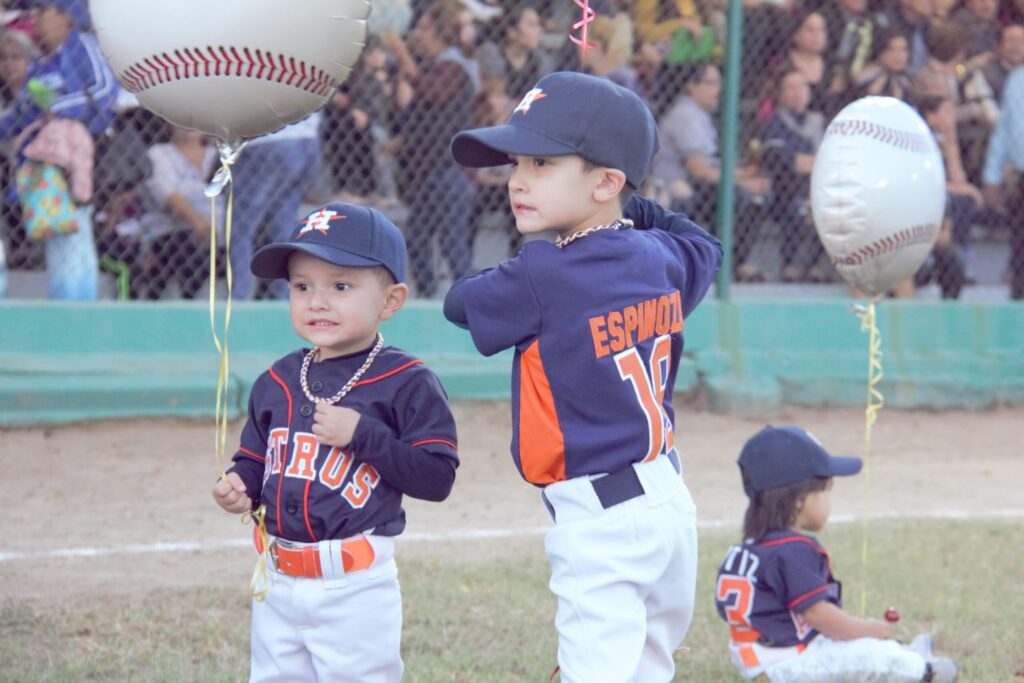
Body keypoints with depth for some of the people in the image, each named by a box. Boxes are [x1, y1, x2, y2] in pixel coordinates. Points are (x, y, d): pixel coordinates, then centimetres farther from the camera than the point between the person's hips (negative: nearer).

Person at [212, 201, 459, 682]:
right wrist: (240, 486, -4)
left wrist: (362, 435, -22)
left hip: (355, 588, -6)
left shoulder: (406, 384, -9)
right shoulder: (277, 383, 8)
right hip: (278, 583, 6)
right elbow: (255, 458, 18)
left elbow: (436, 476, -15)